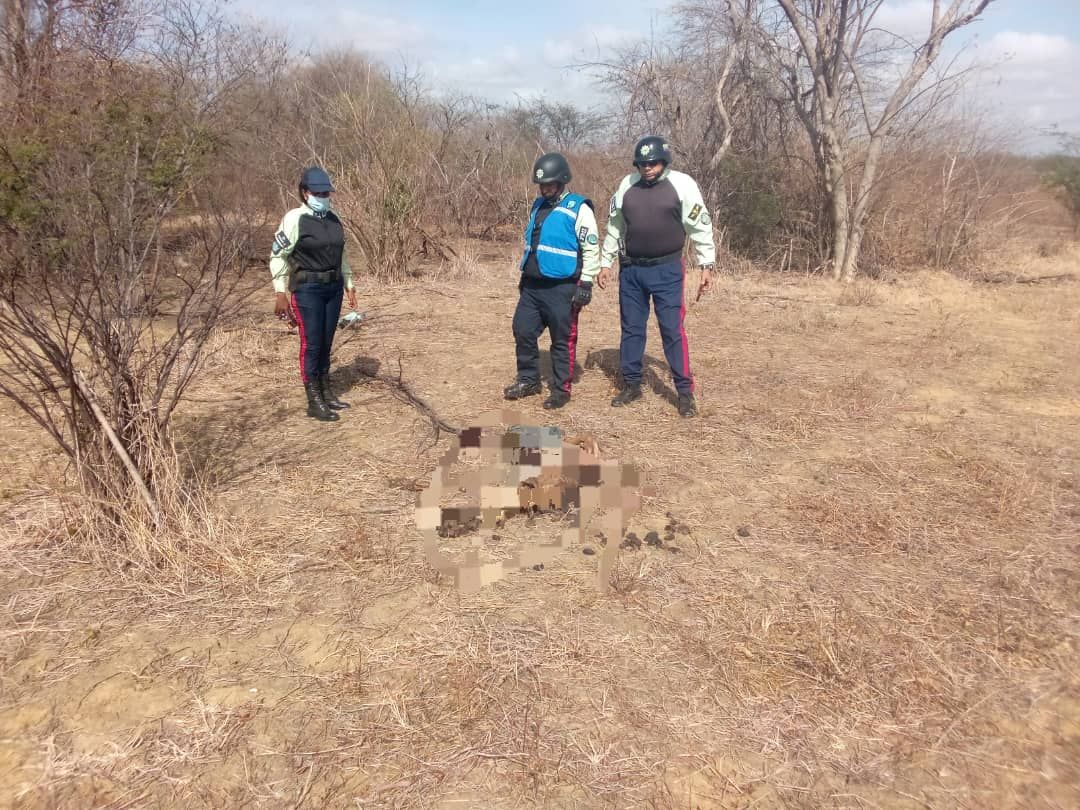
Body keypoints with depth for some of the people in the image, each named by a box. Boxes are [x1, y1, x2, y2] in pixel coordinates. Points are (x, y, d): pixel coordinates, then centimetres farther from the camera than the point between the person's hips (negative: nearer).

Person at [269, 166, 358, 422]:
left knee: (326, 343, 13)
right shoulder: (294, 219, -10)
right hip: (307, 289, -6)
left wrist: (348, 284, 19)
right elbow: (277, 256, -9)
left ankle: (326, 393, 24)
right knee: (311, 344, -3)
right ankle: (314, 402, 4)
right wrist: (280, 293, -13)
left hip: (333, 287, 6)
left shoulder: (334, 218, 9)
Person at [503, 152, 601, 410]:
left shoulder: (579, 209, -8)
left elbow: (591, 249, -10)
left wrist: (586, 284, -13)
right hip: (531, 286, 7)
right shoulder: (538, 205, 14)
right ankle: (528, 380, 24)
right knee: (523, 331, 9)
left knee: (563, 340, 1)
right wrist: (524, 275, 24)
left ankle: (561, 389, 12)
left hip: (561, 288, -7)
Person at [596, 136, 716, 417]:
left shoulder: (682, 184, -7)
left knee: (673, 330, -5)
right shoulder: (626, 185, 4)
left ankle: (685, 391, 4)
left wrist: (707, 265, -4)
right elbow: (614, 228, 14)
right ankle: (631, 384, 23)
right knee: (631, 329, 10)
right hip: (631, 269, 4)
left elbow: (700, 227, -3)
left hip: (667, 270, -4)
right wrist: (605, 263, 14)